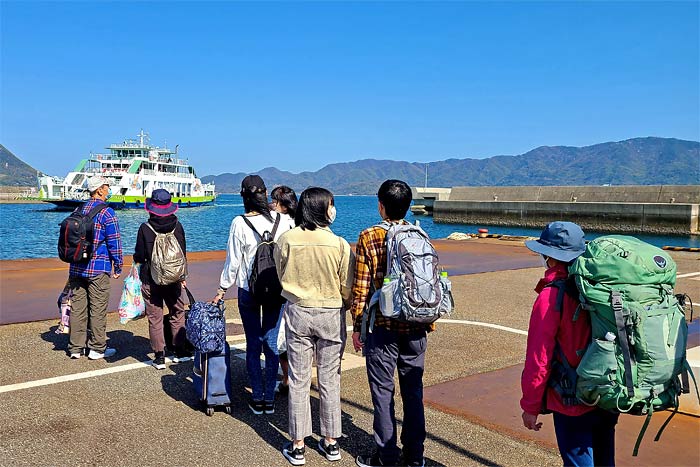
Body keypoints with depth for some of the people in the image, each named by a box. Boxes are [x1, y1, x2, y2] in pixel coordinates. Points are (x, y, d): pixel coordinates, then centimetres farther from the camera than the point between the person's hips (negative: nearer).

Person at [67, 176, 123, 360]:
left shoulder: (78, 210, 12)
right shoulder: (107, 213, -10)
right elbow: (114, 241, -11)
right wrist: (118, 266, -3)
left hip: (76, 268, 7)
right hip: (98, 269, -7)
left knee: (77, 308, 10)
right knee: (98, 308, 1)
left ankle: (75, 348, 17)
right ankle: (97, 349, 8)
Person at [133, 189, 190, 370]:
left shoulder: (145, 228, -12)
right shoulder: (177, 226, -3)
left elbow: (139, 256, -8)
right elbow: (183, 253, 3)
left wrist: (137, 259, 16)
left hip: (151, 280, -2)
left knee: (155, 318, 5)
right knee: (177, 314, 15)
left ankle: (160, 357, 7)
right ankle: (179, 351, 20)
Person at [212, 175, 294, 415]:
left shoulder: (240, 223, -11)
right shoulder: (283, 220, -6)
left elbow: (233, 261, -7)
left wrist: (222, 290, 5)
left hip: (249, 291, -2)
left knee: (253, 344, 9)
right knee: (272, 344, 11)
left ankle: (257, 399, 15)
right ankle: (269, 399, 18)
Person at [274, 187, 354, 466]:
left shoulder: (286, 240, -9)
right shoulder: (339, 244, -13)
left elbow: (281, 277, 7)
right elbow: (347, 288, -5)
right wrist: (343, 307, 16)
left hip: (297, 314, 1)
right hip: (331, 315, -1)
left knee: (298, 381, 10)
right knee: (330, 381, 12)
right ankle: (331, 443, 25)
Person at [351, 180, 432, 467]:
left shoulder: (369, 238, -8)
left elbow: (361, 288, -8)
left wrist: (357, 327, 2)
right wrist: (429, 325, 16)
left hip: (383, 327, -4)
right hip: (416, 329, 4)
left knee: (383, 391, 7)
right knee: (413, 391, 13)